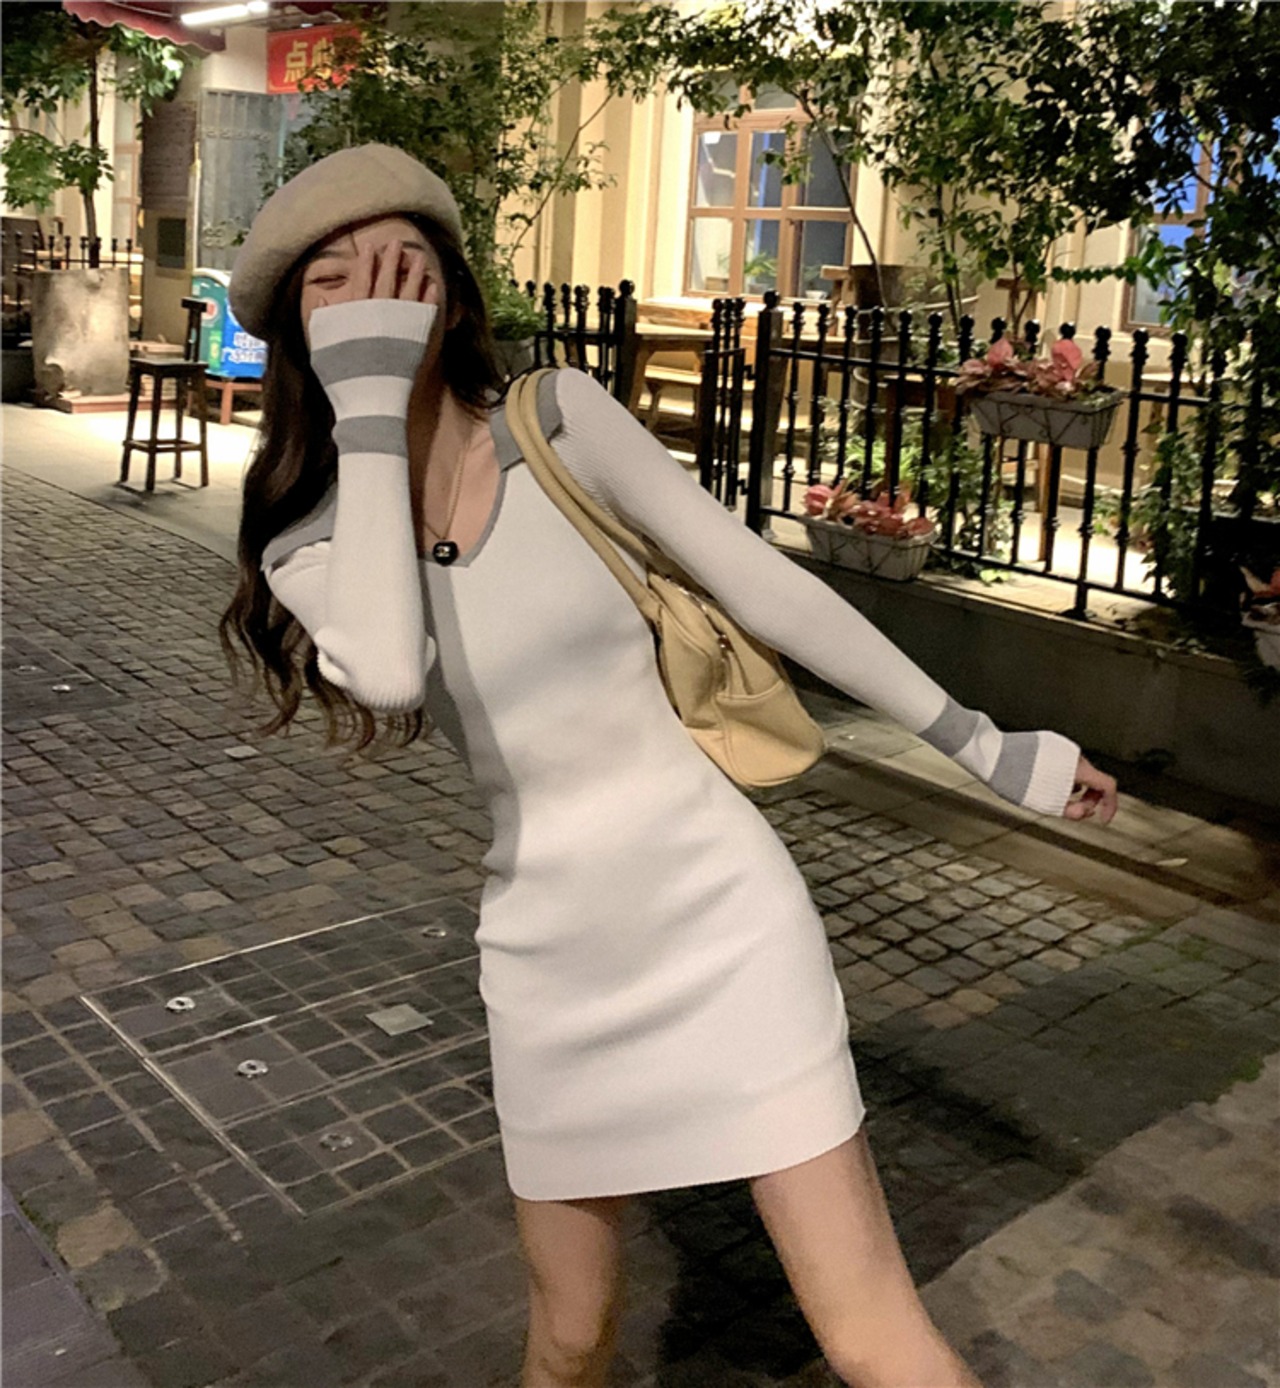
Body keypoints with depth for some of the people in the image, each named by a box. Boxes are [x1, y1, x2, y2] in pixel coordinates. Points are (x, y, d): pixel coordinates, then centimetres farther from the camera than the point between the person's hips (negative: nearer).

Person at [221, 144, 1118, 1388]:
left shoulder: (561, 421, -6)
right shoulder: (307, 545, -2)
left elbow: (766, 587, -3)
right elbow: (390, 673, -26)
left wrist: (980, 742, 1)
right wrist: (366, 404, -19)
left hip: (718, 909, -2)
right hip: (551, 957, 2)